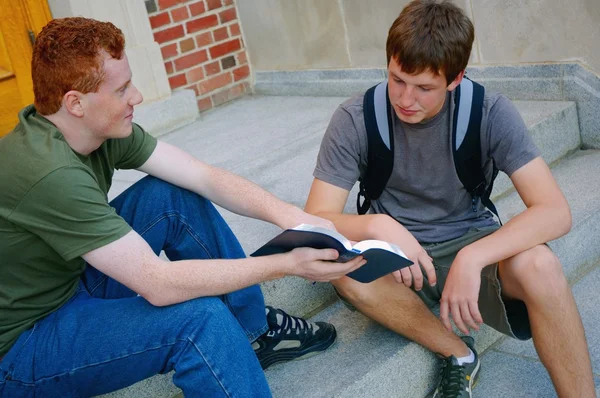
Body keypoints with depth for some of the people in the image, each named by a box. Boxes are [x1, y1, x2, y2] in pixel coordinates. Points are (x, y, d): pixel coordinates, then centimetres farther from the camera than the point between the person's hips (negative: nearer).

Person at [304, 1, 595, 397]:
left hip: (472, 244, -1)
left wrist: (472, 258, -37)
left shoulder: (490, 112, -15)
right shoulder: (355, 119, -15)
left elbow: (555, 211, -21)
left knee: (538, 265, -33)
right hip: (399, 253, 1)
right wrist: (376, 225, -39)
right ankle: (458, 354, -9)